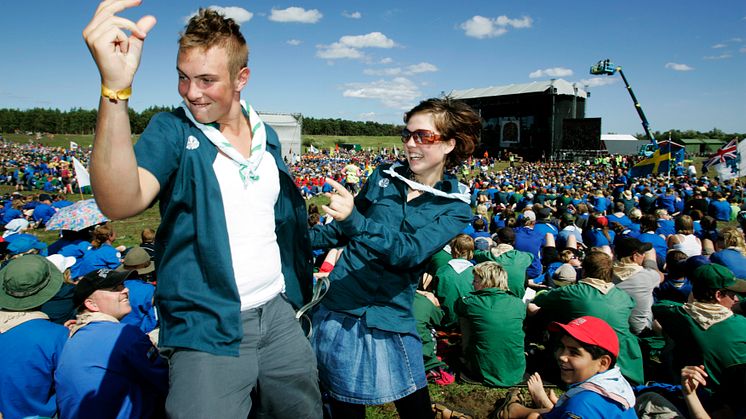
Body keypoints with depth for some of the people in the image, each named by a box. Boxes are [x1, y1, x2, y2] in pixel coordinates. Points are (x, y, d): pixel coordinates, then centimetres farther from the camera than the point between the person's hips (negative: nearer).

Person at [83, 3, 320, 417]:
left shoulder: (267, 135, 5)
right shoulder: (171, 131, -10)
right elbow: (119, 203, -30)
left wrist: (299, 287, 13)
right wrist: (115, 88, -40)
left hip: (279, 312, 5)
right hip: (207, 328, -5)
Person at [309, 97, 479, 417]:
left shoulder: (454, 207, -6)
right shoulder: (385, 176, 2)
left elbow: (408, 252, -23)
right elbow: (343, 229, 13)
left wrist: (353, 218, -36)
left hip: (389, 321, -2)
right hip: (338, 308, 2)